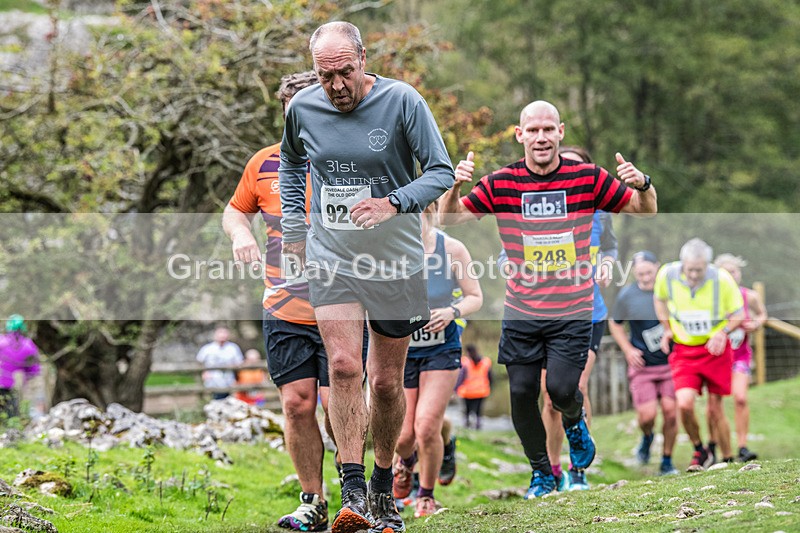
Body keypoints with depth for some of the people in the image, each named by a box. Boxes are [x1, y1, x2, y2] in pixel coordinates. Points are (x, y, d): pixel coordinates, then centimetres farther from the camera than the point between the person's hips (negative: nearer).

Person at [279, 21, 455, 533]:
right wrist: (294, 228, 14)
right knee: (343, 366, -16)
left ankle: (384, 487, 26)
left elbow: (442, 172, -9)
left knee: (387, 382, 6)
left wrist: (393, 203, -25)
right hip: (330, 258, 1)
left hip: (395, 260, -1)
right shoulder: (302, 108, -1)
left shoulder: (402, 101, -11)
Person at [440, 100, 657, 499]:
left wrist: (642, 185, -17)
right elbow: (451, 220, 1)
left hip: (572, 312, -2)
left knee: (561, 388, -15)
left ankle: (574, 421, 22)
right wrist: (455, 186, -18)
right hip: (521, 312, 2)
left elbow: (644, 211, 5)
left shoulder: (587, 178, -4)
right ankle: (541, 472, 23)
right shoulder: (501, 183, -3)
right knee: (521, 392, 0)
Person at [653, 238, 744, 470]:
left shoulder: (722, 279, -15)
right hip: (684, 351, 1)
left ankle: (728, 460, 19)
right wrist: (667, 329, 4)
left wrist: (723, 332, -19)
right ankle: (700, 451, 8)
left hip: (715, 348, -1)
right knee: (684, 404, -17)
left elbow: (738, 314, -1)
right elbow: (660, 299, 14)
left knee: (715, 409, 0)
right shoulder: (667, 275, -10)